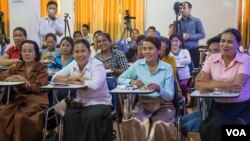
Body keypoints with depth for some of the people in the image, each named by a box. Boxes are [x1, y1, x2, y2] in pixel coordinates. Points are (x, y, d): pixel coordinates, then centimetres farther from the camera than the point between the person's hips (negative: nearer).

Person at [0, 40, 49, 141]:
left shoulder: (42, 68, 3)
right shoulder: (18, 66, 17)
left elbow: (39, 88, -9)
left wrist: (21, 82, -17)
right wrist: (12, 78, -14)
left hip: (35, 100, -4)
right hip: (18, 99, 4)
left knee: (20, 117, -31)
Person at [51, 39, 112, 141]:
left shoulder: (97, 65, -13)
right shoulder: (73, 65, 5)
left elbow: (94, 85, -30)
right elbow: (55, 78, 1)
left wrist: (79, 79, -13)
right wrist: (72, 79, -15)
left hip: (99, 103, -4)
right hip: (81, 103, 5)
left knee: (91, 117, -33)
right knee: (69, 116, -24)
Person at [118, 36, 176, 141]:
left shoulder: (167, 68, -3)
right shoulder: (138, 64, 3)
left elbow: (170, 96, -6)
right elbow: (120, 79, 8)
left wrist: (159, 88, -28)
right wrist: (131, 81, -14)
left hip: (163, 105, -1)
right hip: (143, 104, 1)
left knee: (160, 125, -34)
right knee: (132, 124, -32)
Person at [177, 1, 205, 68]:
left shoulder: (196, 21, 2)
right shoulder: (178, 22, 11)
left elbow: (202, 34, -1)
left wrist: (190, 37, -14)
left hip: (193, 50, -2)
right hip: (181, 50, 2)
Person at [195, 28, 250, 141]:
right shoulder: (212, 59, 5)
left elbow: (237, 85, -17)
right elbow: (198, 84, -5)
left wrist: (208, 82, -8)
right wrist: (224, 85, -19)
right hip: (220, 106, 2)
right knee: (215, 127, -29)